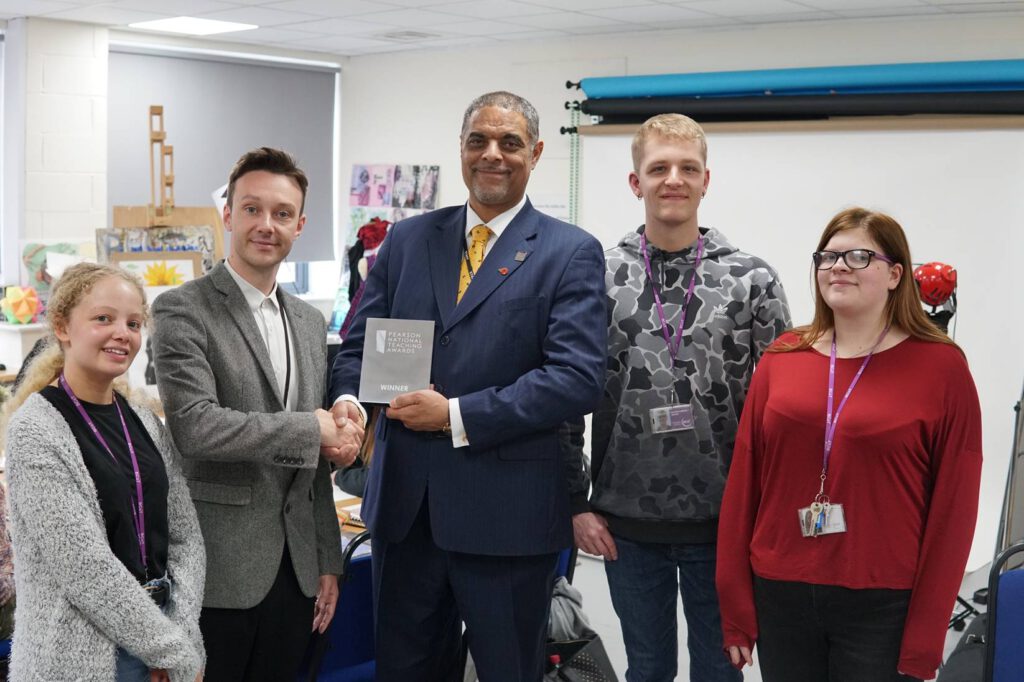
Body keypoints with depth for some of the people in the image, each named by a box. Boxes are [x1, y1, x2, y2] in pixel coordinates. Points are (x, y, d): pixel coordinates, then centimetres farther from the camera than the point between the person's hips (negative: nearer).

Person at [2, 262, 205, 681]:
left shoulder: (146, 424, 6)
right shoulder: (35, 432, -13)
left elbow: (186, 536, 6)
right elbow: (84, 566, -19)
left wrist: (180, 633, -9)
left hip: (162, 639, 6)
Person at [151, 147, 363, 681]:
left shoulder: (309, 322, 13)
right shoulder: (182, 311, -8)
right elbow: (195, 426, -22)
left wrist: (327, 561, 14)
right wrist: (313, 428, -15)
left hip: (294, 565, 6)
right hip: (219, 567, -6)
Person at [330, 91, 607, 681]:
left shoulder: (571, 252, -4)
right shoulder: (408, 239, 10)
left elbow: (578, 377, -14)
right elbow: (360, 344, 11)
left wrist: (458, 415, -17)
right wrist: (348, 400, -12)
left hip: (507, 514, -3)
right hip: (404, 501, 4)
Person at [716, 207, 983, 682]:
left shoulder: (941, 367, -5)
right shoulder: (781, 359, 4)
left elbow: (953, 507, -5)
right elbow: (742, 483, 4)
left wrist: (924, 641, -7)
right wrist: (736, 608, 2)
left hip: (883, 607, -3)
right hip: (781, 597, 3)